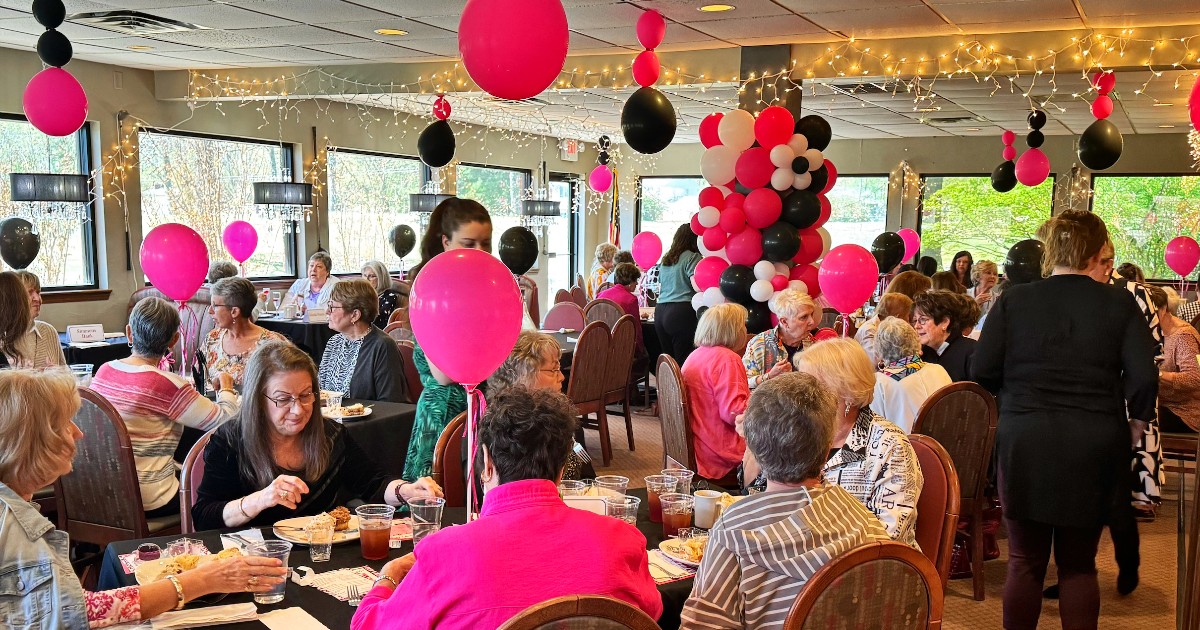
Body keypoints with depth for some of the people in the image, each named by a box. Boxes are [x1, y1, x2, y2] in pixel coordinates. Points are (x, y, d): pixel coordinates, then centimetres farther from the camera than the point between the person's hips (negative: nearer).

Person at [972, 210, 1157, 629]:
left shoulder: (1014, 300, -3)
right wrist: (1133, 420, 12)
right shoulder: (1119, 304, -3)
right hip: (1094, 449, 1)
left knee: (1025, 561, 10)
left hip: (1024, 445, 0)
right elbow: (1144, 379, -7)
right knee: (1079, 563, 13)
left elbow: (983, 371, -4)